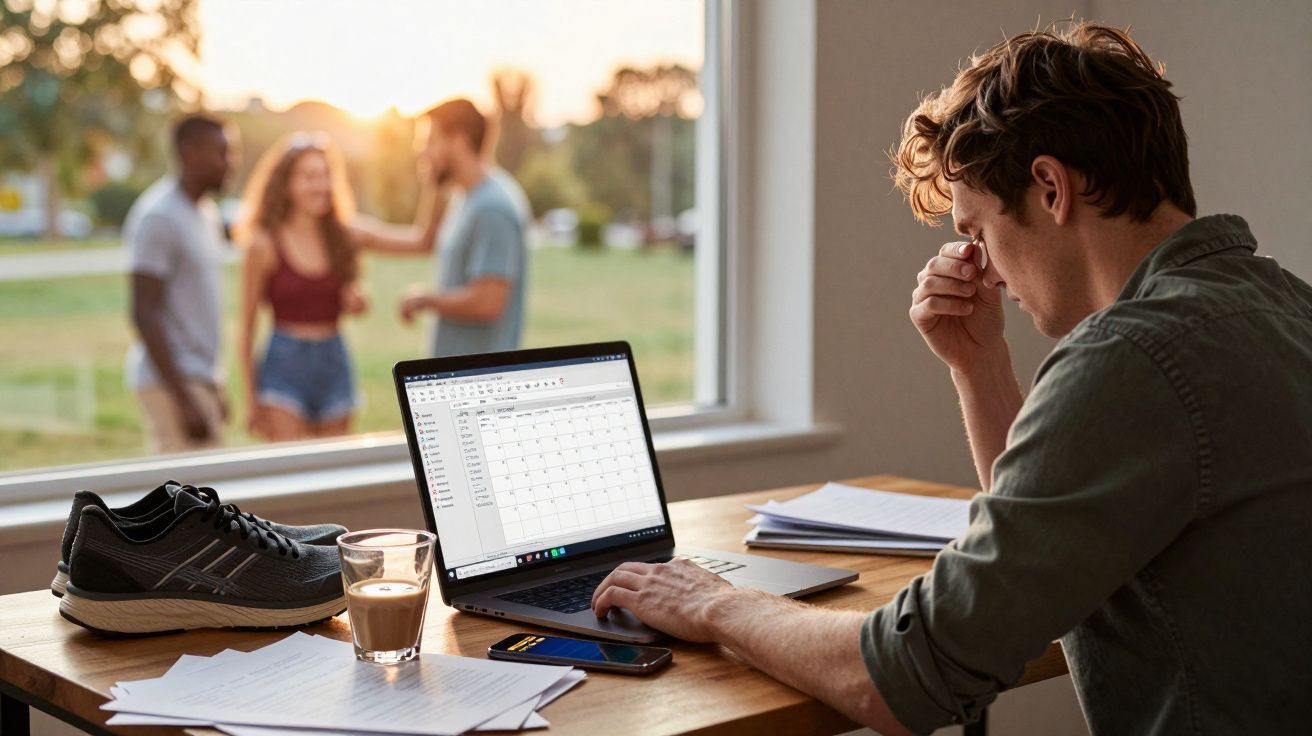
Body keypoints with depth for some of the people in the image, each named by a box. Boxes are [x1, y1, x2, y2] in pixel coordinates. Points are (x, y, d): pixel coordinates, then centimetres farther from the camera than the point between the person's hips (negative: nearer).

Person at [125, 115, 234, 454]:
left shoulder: (207, 213, 14)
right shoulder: (157, 217, -15)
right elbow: (145, 314, -20)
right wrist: (183, 400, -23)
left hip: (200, 377, 9)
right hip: (170, 380, -9)